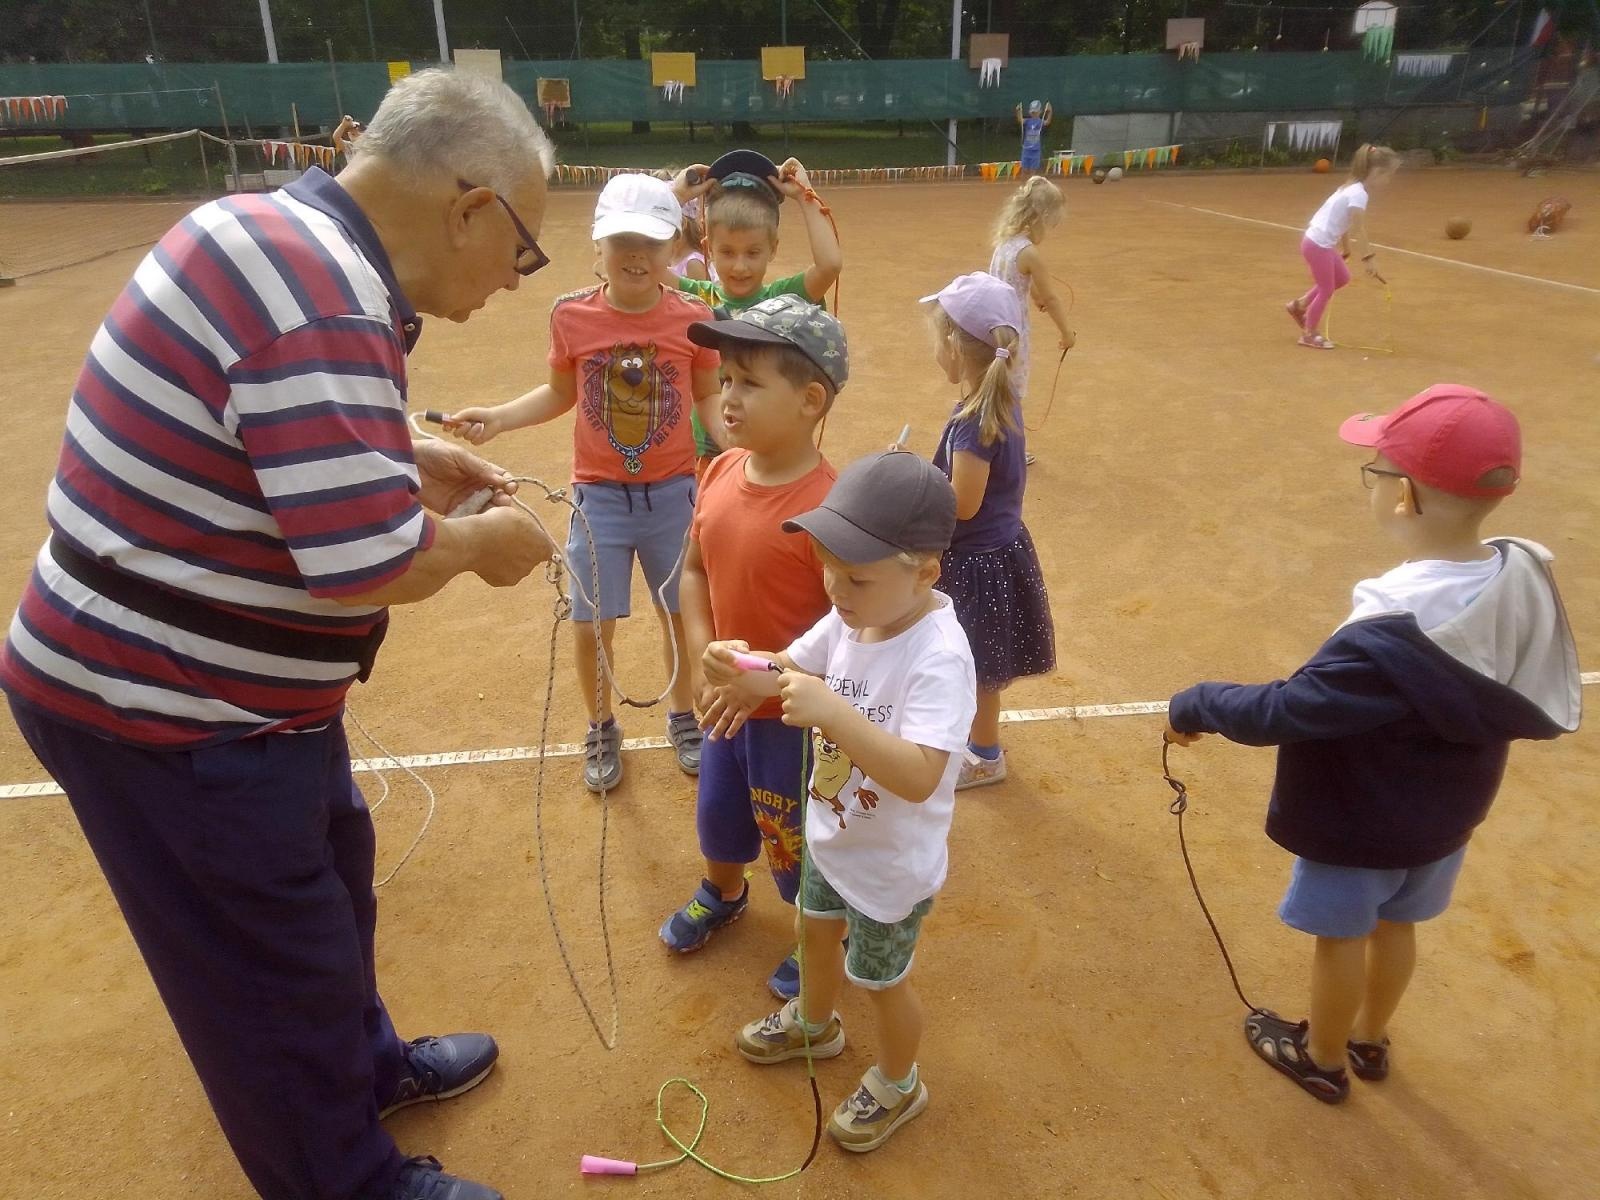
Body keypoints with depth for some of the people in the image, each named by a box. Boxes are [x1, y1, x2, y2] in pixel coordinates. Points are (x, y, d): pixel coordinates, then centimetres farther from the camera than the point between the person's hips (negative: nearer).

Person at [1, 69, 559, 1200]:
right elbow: (368, 566, -32)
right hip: (169, 715, -10)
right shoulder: (325, 303, -29)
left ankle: (367, 1062, 51)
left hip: (206, 685, 10)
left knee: (330, 878, 27)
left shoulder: (276, 231, 4)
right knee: (276, 966, 11)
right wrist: (479, 539, -13)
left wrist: (404, 466, 8)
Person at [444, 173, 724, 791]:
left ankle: (683, 717, 39)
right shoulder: (571, 315, -8)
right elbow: (560, 395, 5)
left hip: (673, 493, 0)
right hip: (599, 496, 1)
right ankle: (601, 730, 32)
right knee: (591, 625, 5)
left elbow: (710, 397, 0)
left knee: (681, 613, 13)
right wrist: (496, 417, -7)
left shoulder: (692, 318, -10)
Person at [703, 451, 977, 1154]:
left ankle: (897, 1085, 50)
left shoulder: (939, 658, -36)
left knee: (881, 979, 19)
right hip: (831, 832, 7)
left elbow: (920, 777, -44)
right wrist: (746, 671, -24)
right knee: (817, 929, 31)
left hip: (891, 865, -7)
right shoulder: (852, 616, -14)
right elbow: (794, 669, -2)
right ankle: (813, 1024, 63)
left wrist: (836, 713, -53)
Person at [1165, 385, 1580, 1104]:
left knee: (1342, 937, 18)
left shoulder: (1391, 641, -39)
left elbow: (1280, 713, -34)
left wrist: (1193, 707, -18)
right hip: (1445, 812, 7)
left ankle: (1322, 1059, 43)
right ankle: (1370, 1041, 52)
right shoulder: (1520, 580, -14)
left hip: (1360, 825, -7)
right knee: (1395, 926, 28)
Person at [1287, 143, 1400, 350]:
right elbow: (1359, 229, -25)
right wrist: (1368, 258, -26)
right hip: (1318, 244, -9)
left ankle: (1298, 305, 27)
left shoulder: (1353, 188, 9)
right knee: (1327, 289, 3)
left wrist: (1345, 250, 21)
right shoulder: (1358, 194, -19)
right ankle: (1309, 335, 17)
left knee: (1342, 277, 20)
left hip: (1320, 242, 9)